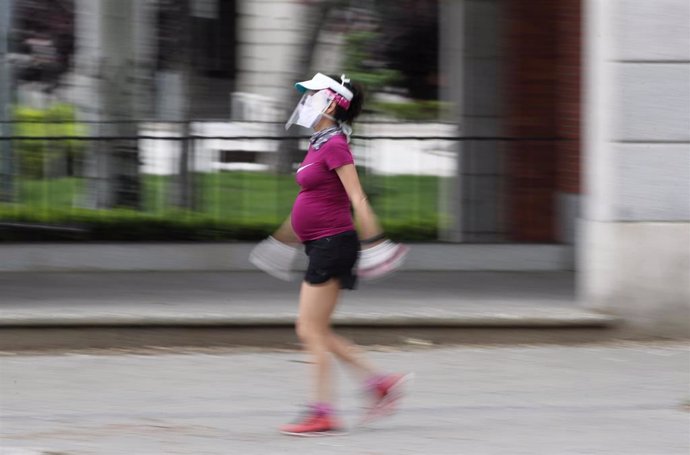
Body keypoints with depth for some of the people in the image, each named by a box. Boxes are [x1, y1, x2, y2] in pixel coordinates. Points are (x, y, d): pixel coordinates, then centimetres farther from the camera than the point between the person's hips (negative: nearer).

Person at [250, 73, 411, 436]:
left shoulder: (335, 146, -13)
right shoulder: (319, 145, 15)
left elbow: (357, 198, -20)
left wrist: (373, 241, -25)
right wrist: (284, 239, 31)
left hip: (333, 243, -10)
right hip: (321, 246, 10)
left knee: (311, 330, -7)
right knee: (316, 332, 11)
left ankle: (322, 414, -3)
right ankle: (380, 382, 13)